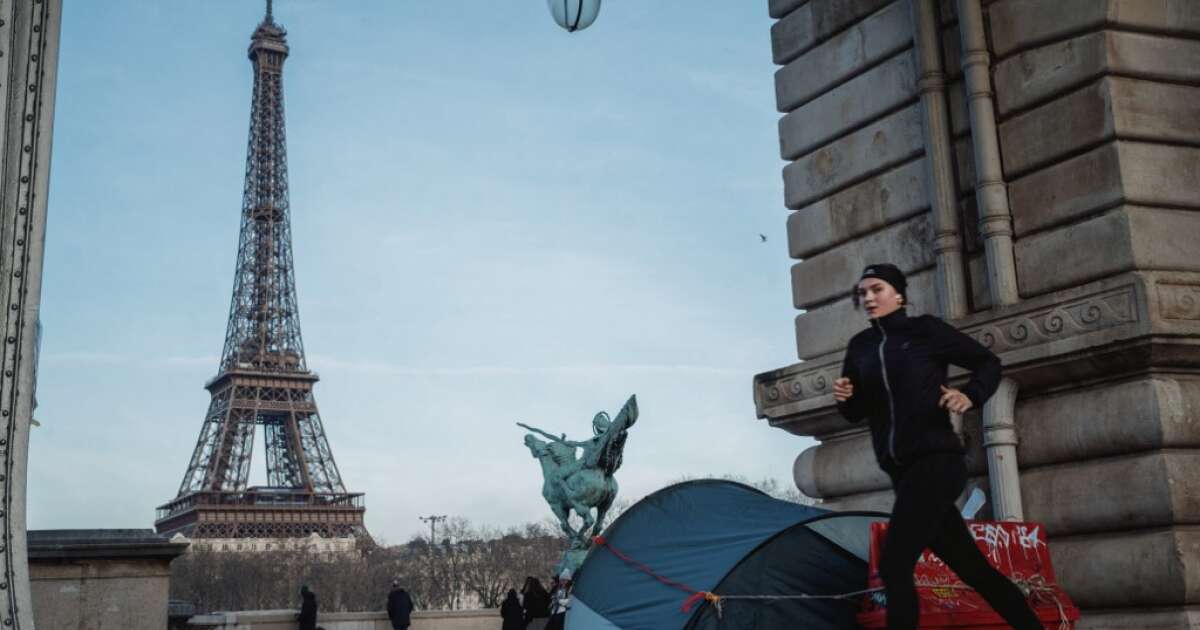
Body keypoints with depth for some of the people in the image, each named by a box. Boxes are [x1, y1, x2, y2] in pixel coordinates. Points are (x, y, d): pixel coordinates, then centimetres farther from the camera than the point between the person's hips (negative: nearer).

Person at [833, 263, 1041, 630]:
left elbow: (988, 363, 5)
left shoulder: (925, 330, -1)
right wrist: (845, 398, -4)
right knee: (972, 568, 12)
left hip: (936, 462, -6)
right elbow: (857, 414, 18)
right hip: (902, 472, 6)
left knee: (893, 566, -16)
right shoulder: (860, 347, 13)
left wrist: (970, 396, -13)